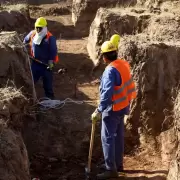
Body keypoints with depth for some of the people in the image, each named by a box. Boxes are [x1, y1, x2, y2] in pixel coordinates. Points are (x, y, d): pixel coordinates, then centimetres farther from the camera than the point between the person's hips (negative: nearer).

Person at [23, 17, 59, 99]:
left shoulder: (50, 37, -18)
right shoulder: (32, 34, -2)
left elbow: (53, 51, -18)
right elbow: (25, 41, 19)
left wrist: (51, 62, -21)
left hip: (46, 63, -4)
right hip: (35, 62, 5)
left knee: (47, 81, 7)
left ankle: (49, 96, 22)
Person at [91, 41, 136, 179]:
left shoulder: (111, 70, -24)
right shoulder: (123, 64, 2)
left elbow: (107, 94, -31)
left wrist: (99, 111, -30)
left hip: (113, 109, -9)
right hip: (123, 106, 9)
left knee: (107, 138, 0)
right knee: (118, 136, 18)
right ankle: (118, 164, 31)